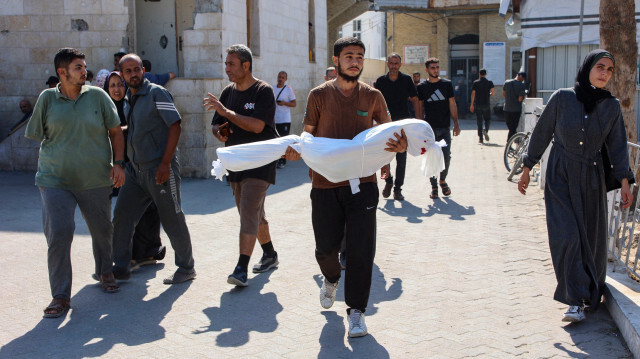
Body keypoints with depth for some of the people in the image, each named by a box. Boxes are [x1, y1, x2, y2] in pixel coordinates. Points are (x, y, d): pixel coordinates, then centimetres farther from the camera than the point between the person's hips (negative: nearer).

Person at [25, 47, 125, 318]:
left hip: (95, 180, 1)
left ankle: (105, 273, 41)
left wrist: (118, 163, -3)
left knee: (102, 230, 14)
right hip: (55, 180, -1)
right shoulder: (47, 98, 0)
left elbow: (115, 132, 5)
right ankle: (60, 296, 2)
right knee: (58, 234, -10)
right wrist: (56, 155, 4)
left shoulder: (97, 96, 1)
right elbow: (36, 135, 9)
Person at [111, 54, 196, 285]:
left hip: (159, 169, -7)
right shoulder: (127, 101, 14)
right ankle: (121, 267, 17)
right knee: (122, 216, 6)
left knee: (172, 220, 1)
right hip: (135, 169, 7)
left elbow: (175, 125, -15)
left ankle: (186, 268, 14)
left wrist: (165, 163, -19)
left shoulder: (157, 93, -9)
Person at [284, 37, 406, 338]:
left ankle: (356, 309, 12)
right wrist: (298, 147, -16)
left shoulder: (372, 96, 4)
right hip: (325, 182, 0)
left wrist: (400, 146, -13)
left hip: (362, 182, 0)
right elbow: (309, 132, 6)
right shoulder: (319, 95, 1)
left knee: (361, 249, -4)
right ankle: (331, 278, 42)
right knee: (326, 246, 7)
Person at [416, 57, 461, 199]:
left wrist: (456, 123, 2)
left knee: (446, 156, -3)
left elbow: (452, 105, 7)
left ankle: (443, 180, 21)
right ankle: (434, 186, 11)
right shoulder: (422, 87, 5)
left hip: (444, 128, 0)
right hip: (429, 128, 0)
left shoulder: (447, 84, 6)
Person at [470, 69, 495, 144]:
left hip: (477, 104, 0)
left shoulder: (475, 83, 2)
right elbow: (493, 92, -9)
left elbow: (473, 93, -2)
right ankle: (486, 131, -15)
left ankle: (480, 138, 0)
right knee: (487, 119, 14)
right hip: (486, 104, 0)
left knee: (479, 121, 4)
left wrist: (472, 104, 2)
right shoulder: (489, 82, 1)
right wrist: (489, 95, 14)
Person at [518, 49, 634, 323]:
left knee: (592, 238, 6)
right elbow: (542, 133, 1)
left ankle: (591, 294, 25)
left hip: (591, 179, 2)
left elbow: (617, 146, 5)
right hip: (561, 177, -2)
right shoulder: (562, 98, -6)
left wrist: (624, 182, -2)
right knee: (566, 234, -11)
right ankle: (577, 300, -7)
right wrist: (527, 169, 3)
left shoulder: (612, 107, 0)